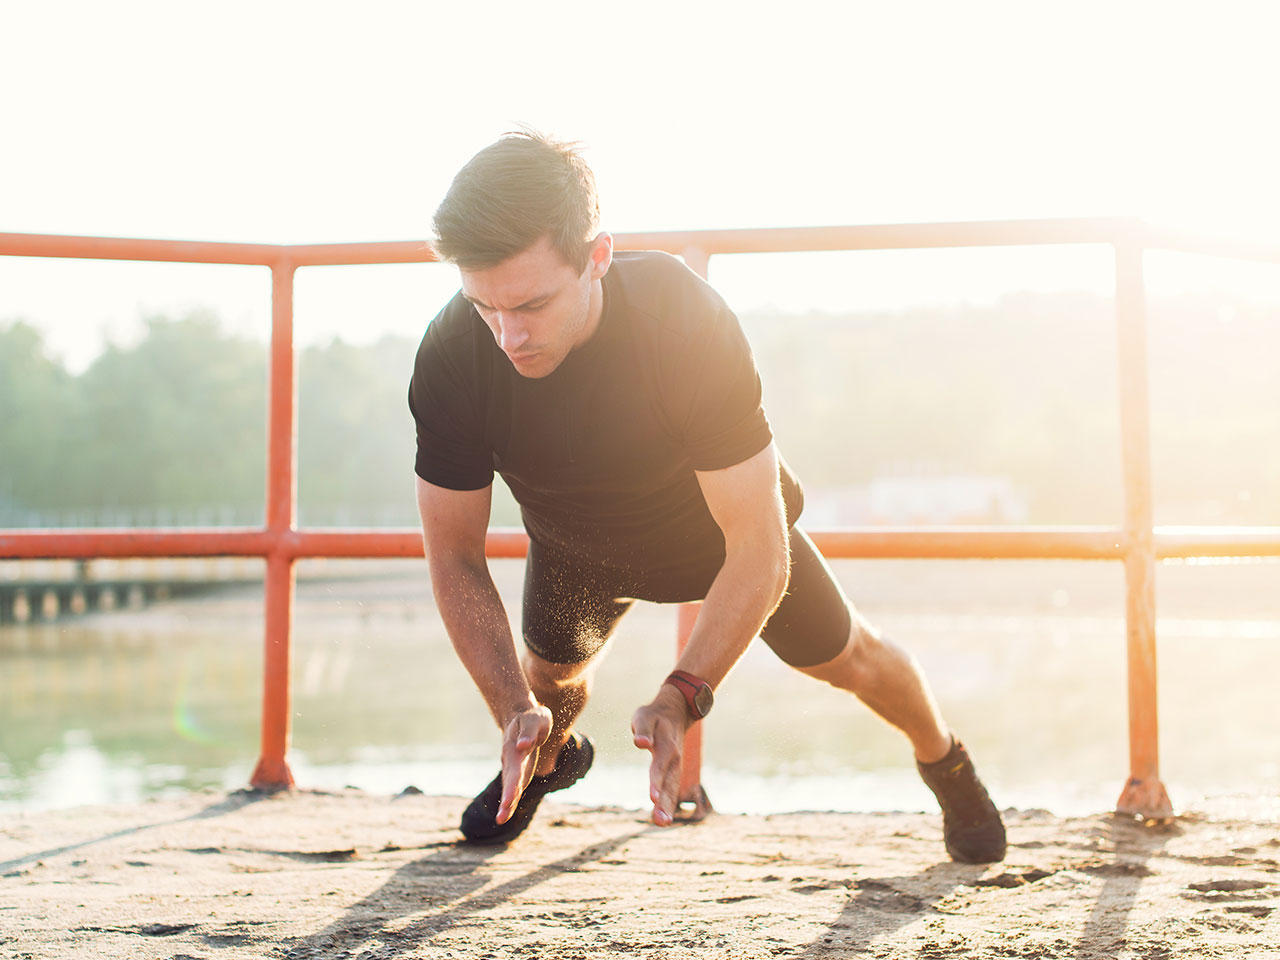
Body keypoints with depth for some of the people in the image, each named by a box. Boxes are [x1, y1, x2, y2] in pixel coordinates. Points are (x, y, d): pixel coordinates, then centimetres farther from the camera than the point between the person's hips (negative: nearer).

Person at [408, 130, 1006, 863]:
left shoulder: (689, 322, -44)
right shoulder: (451, 359, -37)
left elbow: (759, 552, -41)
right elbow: (455, 555, -26)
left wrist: (681, 699, -54)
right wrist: (514, 711, -40)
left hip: (724, 518, -1)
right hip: (574, 541, 2)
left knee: (844, 658, 11)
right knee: (549, 675, 16)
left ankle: (946, 762, 44)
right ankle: (549, 756, 55)